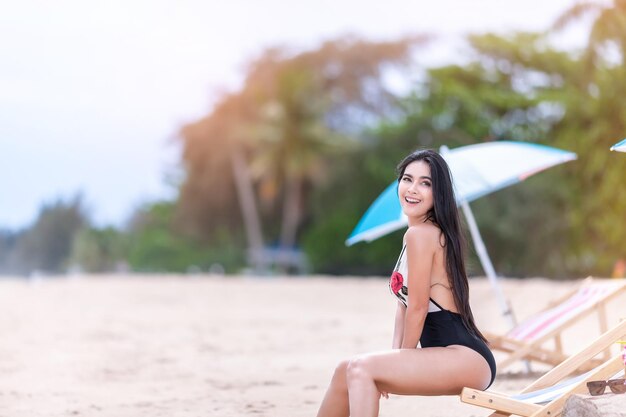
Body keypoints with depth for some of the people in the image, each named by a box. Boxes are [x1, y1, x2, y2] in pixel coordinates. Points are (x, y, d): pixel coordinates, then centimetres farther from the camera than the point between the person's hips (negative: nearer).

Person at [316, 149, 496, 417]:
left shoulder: (420, 234, -14)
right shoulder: (412, 235, 17)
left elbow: (418, 308, -12)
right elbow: (404, 303, 15)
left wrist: (403, 360, -1)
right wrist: (394, 357, 4)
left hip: (467, 357, -10)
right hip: (444, 354, 10)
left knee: (361, 368, -22)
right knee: (346, 371, 11)